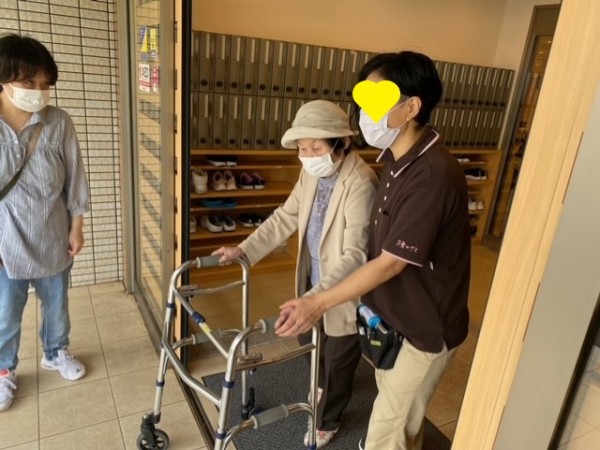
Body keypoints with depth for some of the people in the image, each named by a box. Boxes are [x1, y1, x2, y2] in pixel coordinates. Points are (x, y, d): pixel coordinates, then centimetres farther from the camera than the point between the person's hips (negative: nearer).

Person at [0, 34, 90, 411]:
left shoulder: (59, 123, -9)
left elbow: (74, 178, -3)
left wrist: (76, 227, -1)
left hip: (53, 238, 2)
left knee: (57, 304, 19)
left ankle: (57, 353, 44)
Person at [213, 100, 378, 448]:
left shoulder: (361, 184, -28)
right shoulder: (312, 172, -3)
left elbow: (355, 254, -32)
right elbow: (285, 218, 2)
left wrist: (316, 297, -42)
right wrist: (244, 250, -7)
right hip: (313, 281, 7)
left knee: (338, 359, 16)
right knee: (311, 343, 28)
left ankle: (328, 420, 43)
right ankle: (325, 384, 61)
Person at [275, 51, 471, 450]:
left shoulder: (433, 176, -30)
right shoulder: (398, 159, 0)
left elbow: (391, 263, -27)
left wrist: (319, 303, -21)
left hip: (426, 326, -8)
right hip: (396, 314, 8)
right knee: (402, 416, 28)